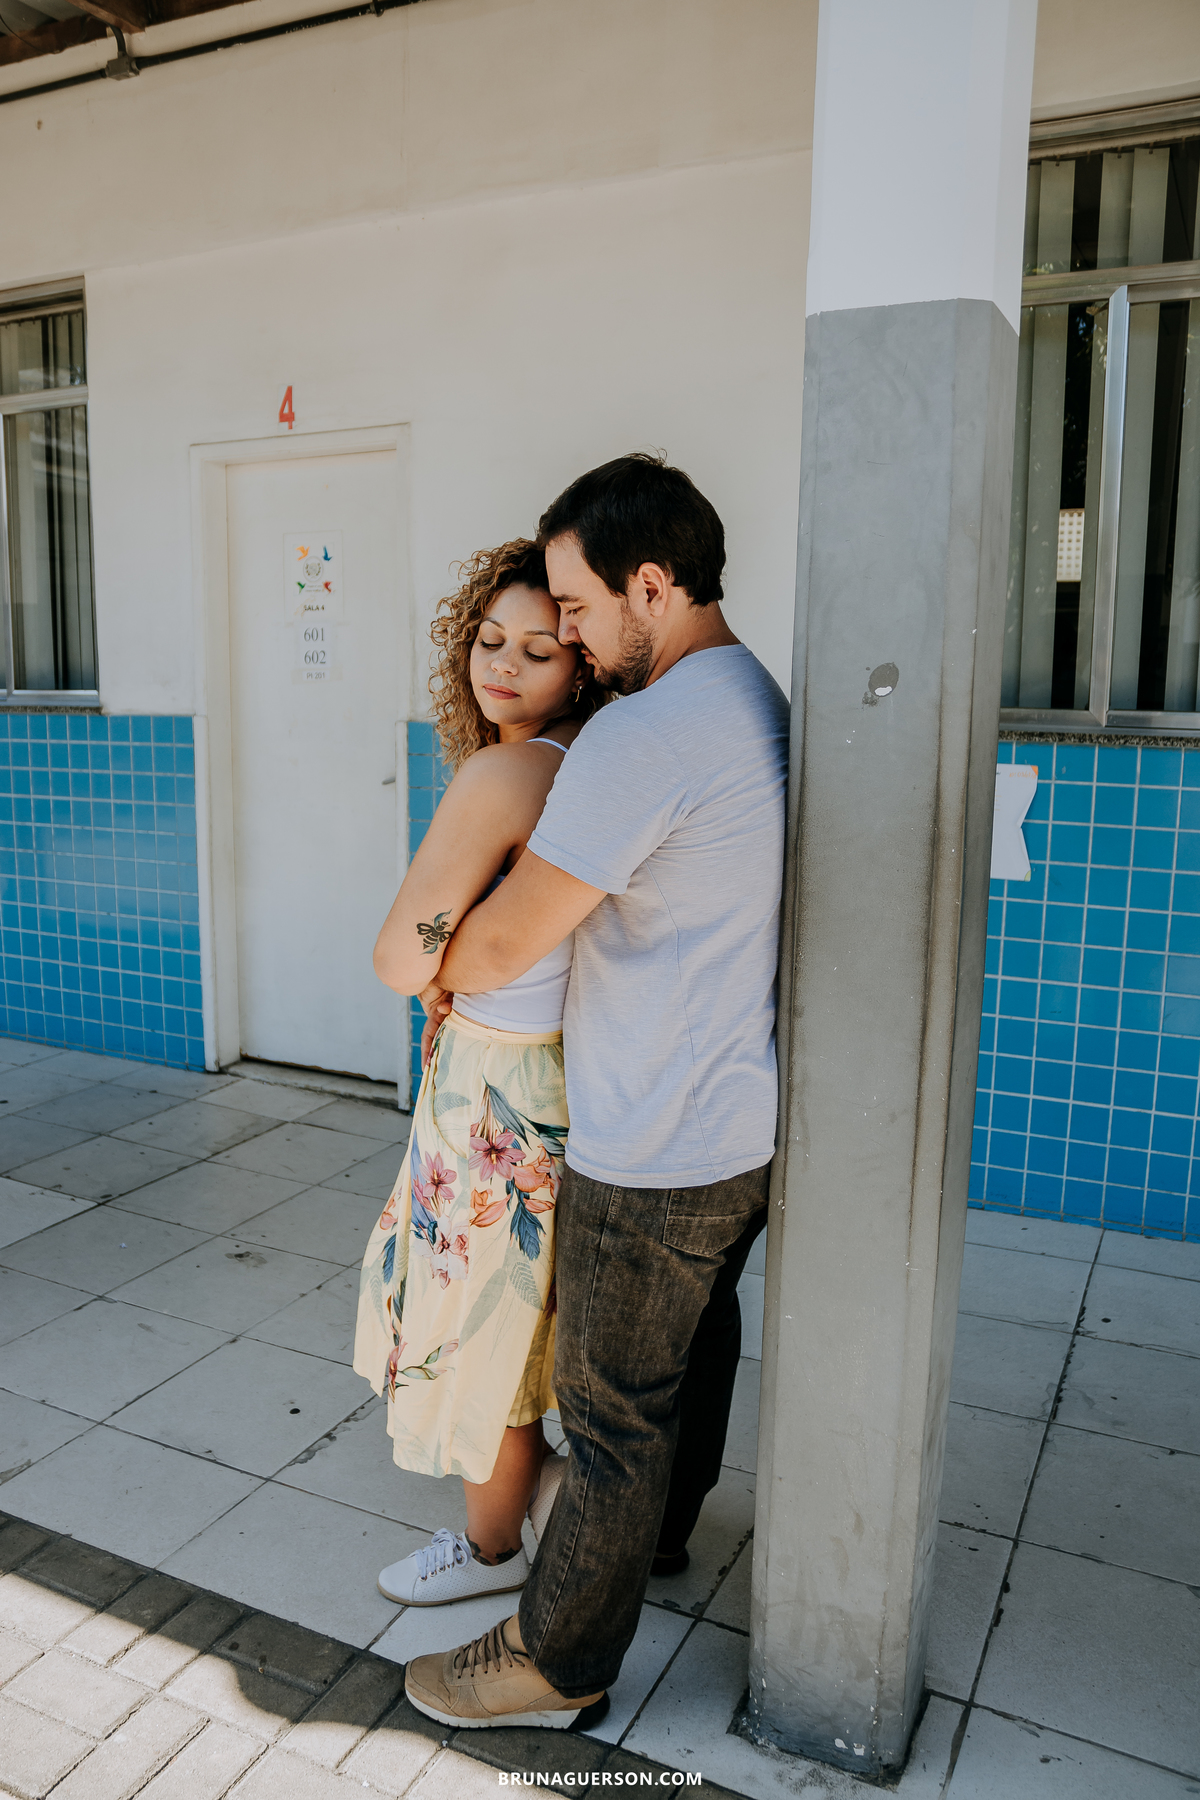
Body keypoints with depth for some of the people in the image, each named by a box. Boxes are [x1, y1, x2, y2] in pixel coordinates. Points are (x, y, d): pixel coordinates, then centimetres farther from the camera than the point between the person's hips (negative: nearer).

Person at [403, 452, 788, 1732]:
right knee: (695, 1341, 27)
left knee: (615, 1406, 8)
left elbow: (505, 941, -22)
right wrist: (480, 957, 13)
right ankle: (659, 1530, 52)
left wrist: (442, 975, 1)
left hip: (656, 1150, -9)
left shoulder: (642, 735, -26)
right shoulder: (761, 705, 6)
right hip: (747, 1122, 9)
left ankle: (558, 1664, 28)